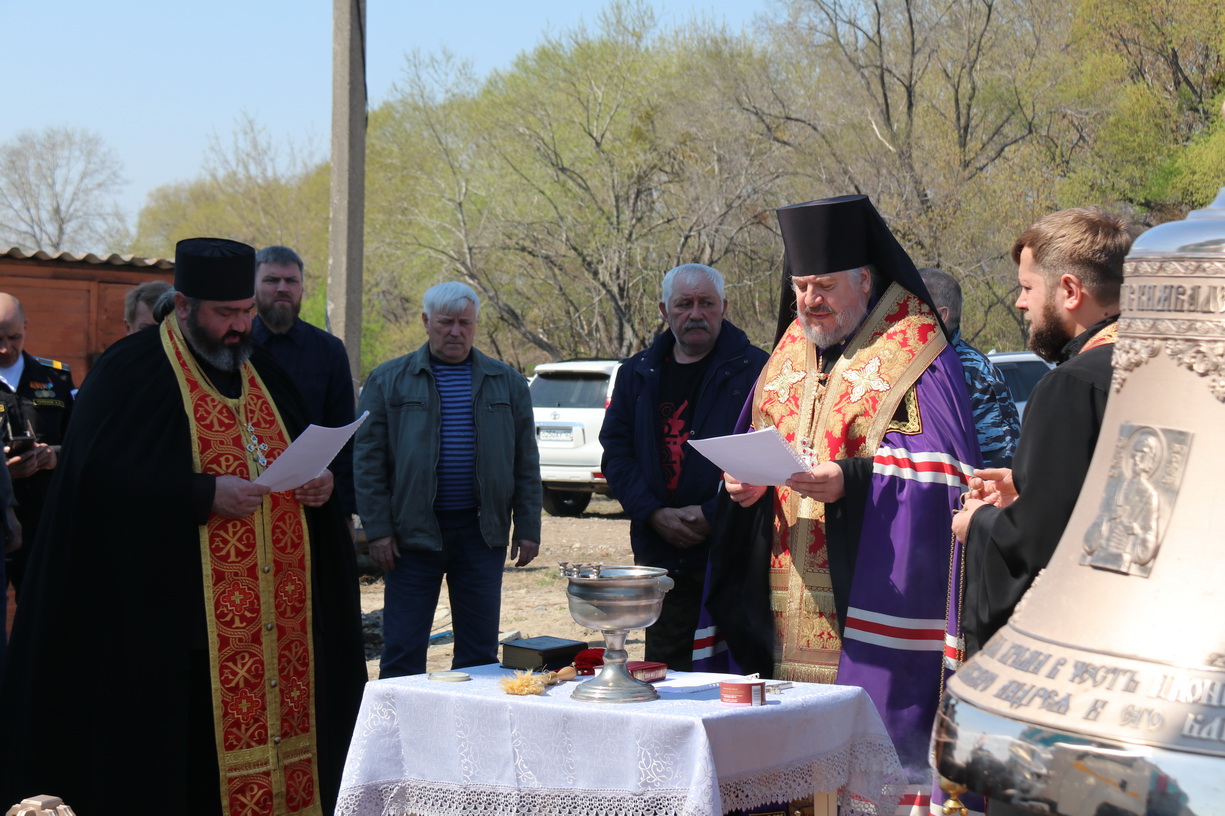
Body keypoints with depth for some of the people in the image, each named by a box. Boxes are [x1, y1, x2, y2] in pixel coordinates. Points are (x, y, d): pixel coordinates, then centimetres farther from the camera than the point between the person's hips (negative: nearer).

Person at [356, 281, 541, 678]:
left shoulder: (506, 383, 10)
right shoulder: (388, 380, 3)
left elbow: (526, 462, 11)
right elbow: (368, 460, 1)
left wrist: (528, 529, 5)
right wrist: (377, 529, -7)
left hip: (482, 533, 2)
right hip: (414, 532, -2)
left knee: (480, 652, 7)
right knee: (402, 651, 0)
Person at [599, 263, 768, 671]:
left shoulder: (754, 369, -1)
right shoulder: (637, 373, 13)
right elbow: (615, 450, 8)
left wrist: (712, 515, -13)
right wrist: (654, 514, -6)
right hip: (661, 553, 4)